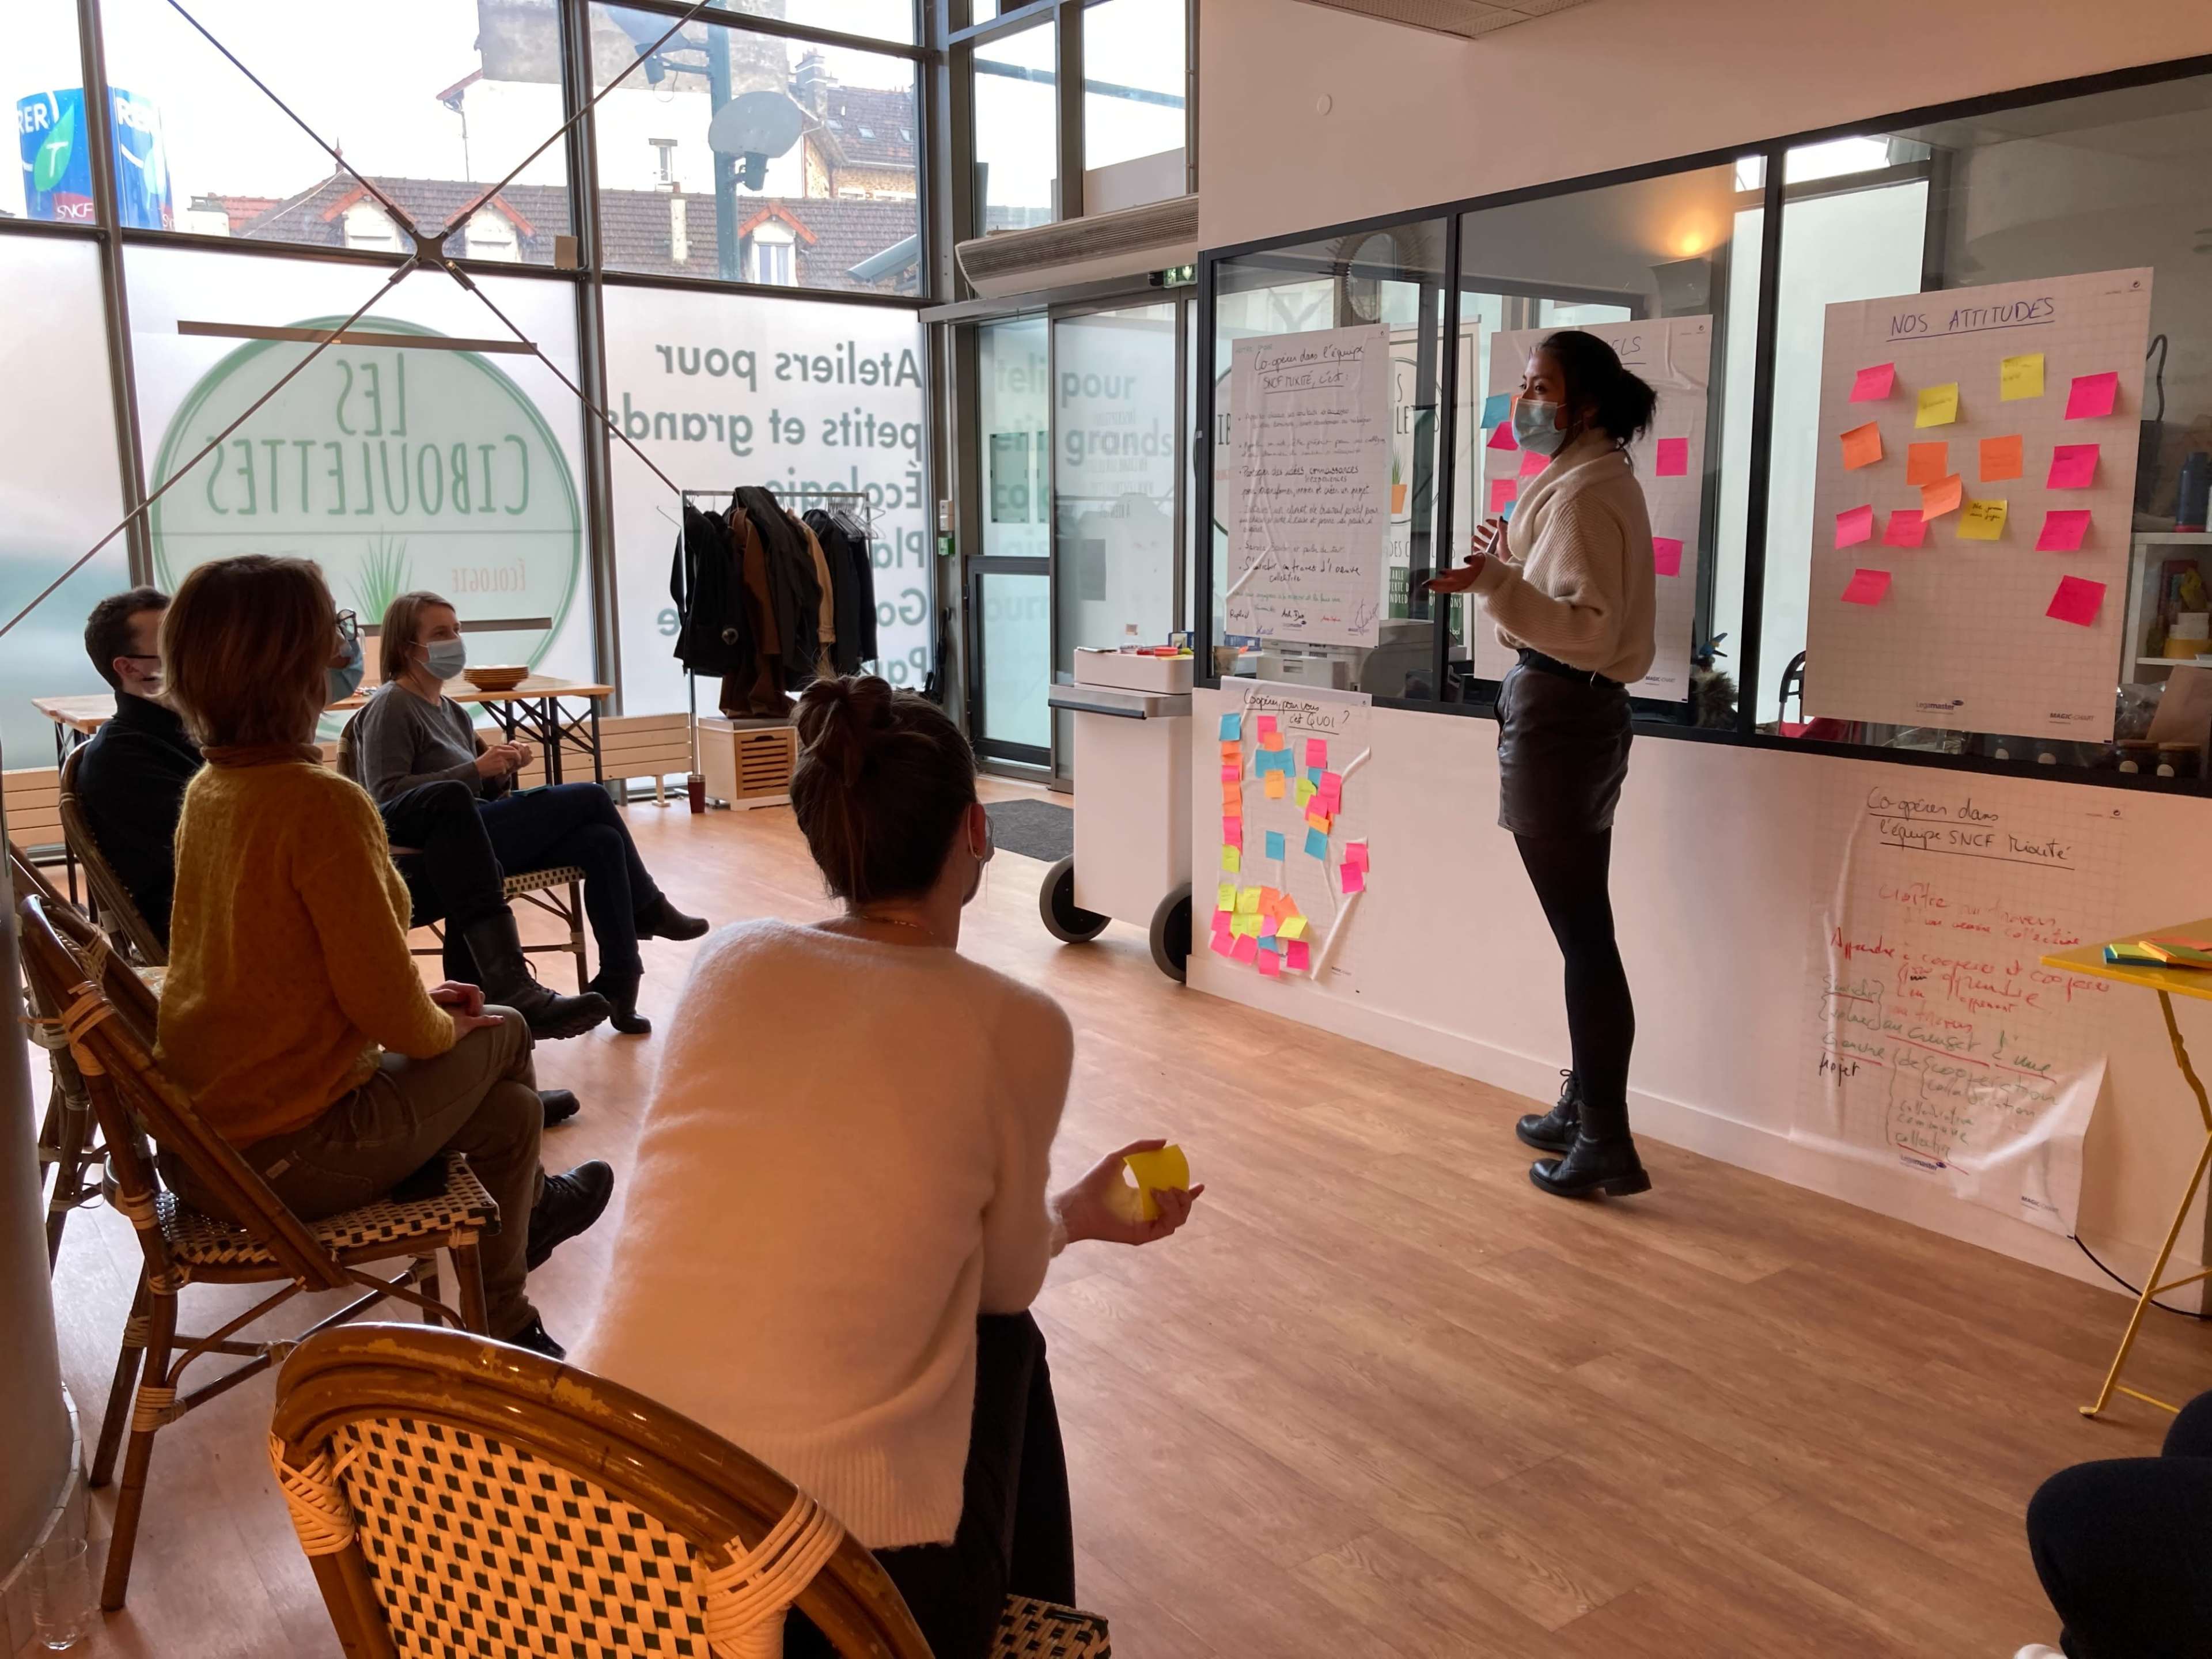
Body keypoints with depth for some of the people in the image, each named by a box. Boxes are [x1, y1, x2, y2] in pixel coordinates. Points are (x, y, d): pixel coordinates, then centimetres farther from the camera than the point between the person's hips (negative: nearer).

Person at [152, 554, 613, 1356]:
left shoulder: (209, 789, 4)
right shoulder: (323, 802, -24)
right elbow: (382, 1002, -21)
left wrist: (419, 1003, 13)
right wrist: (442, 1026, -1)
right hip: (286, 1155, -8)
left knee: (505, 1105, 18)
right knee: (500, 1034, 13)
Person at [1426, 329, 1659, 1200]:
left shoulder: (1583, 493, -15)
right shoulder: (1594, 478, 17)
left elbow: (1586, 629, -24)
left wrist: (1497, 584, -35)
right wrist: (1514, 564, 30)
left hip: (1558, 713, -11)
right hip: (1576, 710, 11)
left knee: (1583, 933, -7)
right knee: (1583, 926, 15)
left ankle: (1608, 1146, 0)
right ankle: (1584, 1106, 26)